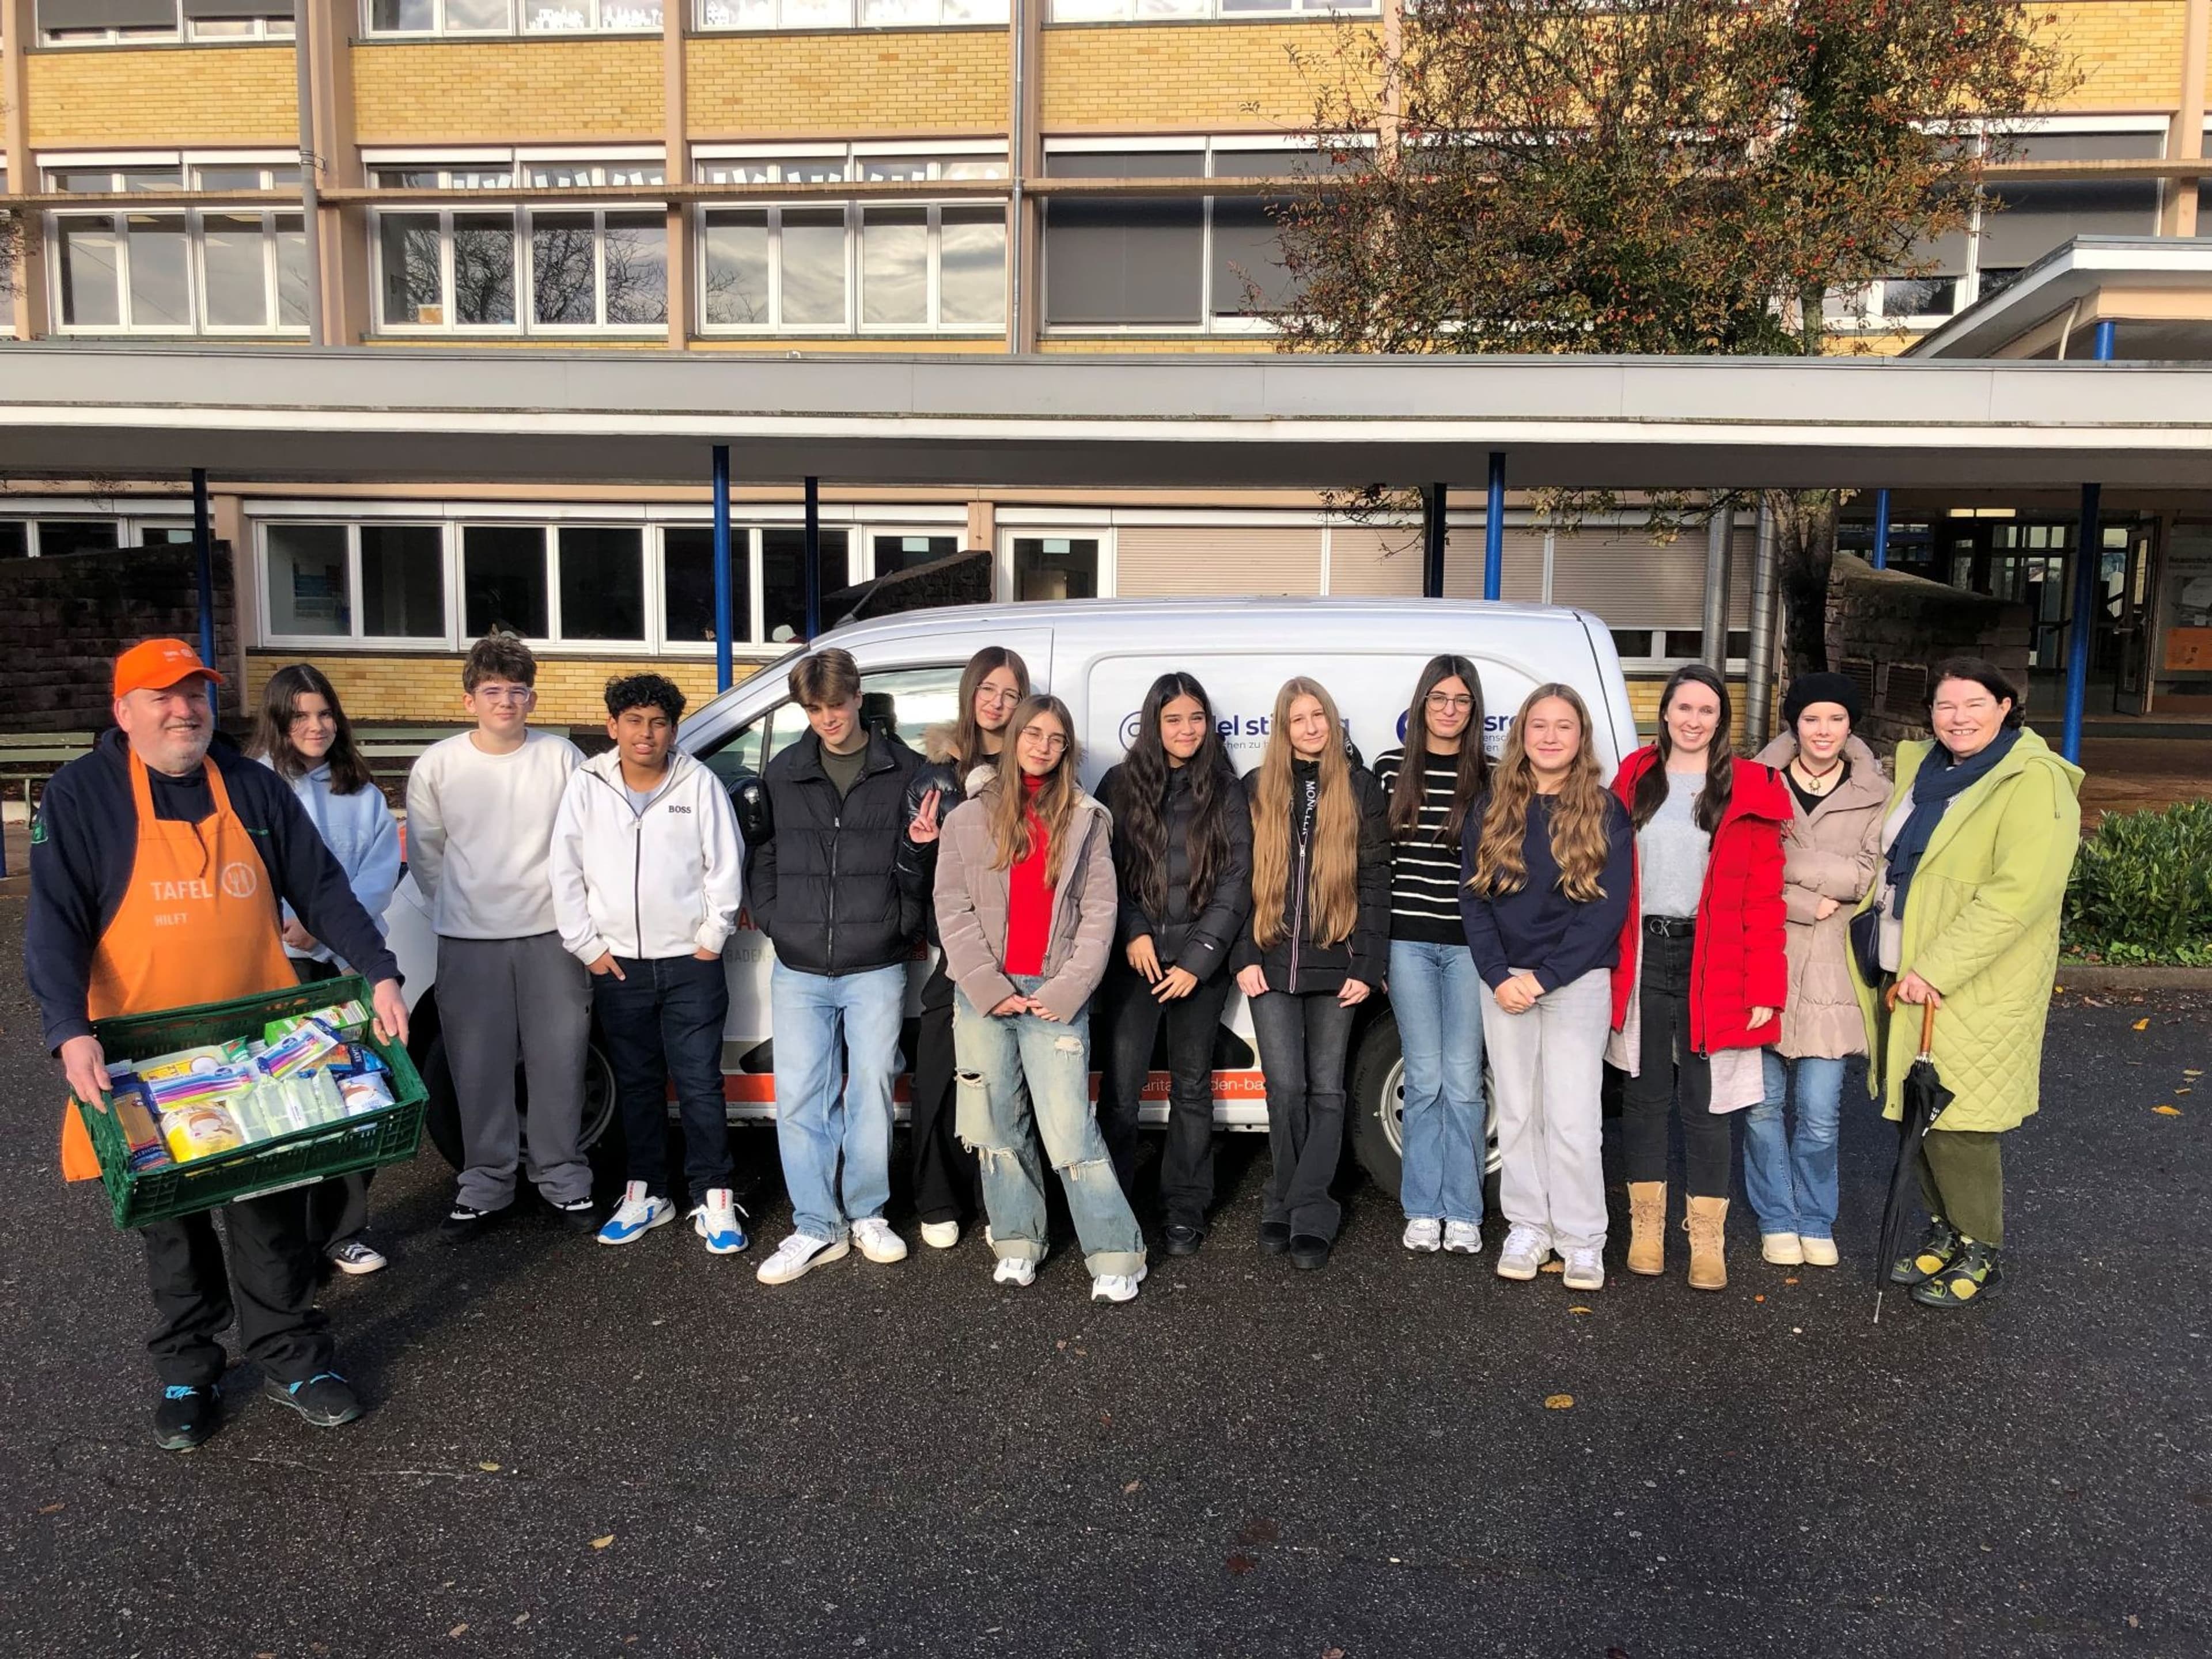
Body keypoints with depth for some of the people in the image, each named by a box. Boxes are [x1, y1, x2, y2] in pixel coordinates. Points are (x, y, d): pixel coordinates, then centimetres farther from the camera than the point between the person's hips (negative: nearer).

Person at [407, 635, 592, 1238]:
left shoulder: (563, 758, -4)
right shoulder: (437, 766, -2)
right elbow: (424, 850, 9)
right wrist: (453, 907, 10)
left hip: (551, 936, 0)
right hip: (468, 942, 1)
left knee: (559, 1065, 5)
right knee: (479, 1072, 7)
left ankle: (564, 1181, 19)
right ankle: (485, 1187, 21)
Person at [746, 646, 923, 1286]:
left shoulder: (904, 770, 0)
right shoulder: (783, 775, 7)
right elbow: (760, 855, 12)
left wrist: (909, 926, -11)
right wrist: (772, 920, 2)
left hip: (876, 969, -2)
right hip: (799, 970, 2)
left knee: (872, 1093, 6)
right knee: (800, 1100, 2)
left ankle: (867, 1215, 23)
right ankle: (816, 1228, 14)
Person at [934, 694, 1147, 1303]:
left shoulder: (1086, 819, 7)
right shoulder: (969, 818, 7)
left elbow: (1099, 911, 3)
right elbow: (952, 908, 2)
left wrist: (1067, 990, -7)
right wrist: (989, 988, -7)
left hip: (1055, 996, -2)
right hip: (984, 995, 2)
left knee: (1070, 1128, -7)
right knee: (1000, 1126, 9)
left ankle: (1116, 1256, 3)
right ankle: (1018, 1243, 24)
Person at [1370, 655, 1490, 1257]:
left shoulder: (1490, 778, 2)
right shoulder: (1390, 770, 5)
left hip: (1469, 943, 0)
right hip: (1408, 941, 0)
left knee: (1462, 1082, 2)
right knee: (1425, 1079, 4)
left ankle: (1462, 1214, 15)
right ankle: (1423, 1211, 16)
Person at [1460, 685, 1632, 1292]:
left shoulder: (1604, 812, -2)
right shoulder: (1493, 808, 5)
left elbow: (1608, 908, -8)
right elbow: (1474, 897, 3)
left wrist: (1543, 975, -14)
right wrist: (1498, 976, -10)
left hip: (1577, 981, -3)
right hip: (1504, 982, 3)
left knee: (1572, 1117, -4)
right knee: (1517, 1113, 9)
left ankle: (1582, 1242, 7)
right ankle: (1527, 1227, 20)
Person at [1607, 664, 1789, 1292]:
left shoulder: (1750, 789, 0)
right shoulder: (1635, 779, 7)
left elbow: (1763, 898, -3)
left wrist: (1764, 986, -9)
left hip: (1711, 964, -2)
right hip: (1642, 955, 2)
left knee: (1704, 1101, 5)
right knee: (1645, 1094, 10)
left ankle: (1707, 1240, 17)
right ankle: (1646, 1226, 23)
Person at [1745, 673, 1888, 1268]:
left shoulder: (1875, 796, 5)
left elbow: (1871, 877, -7)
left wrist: (1790, 862, -13)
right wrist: (1808, 904, -13)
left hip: (1830, 971, 0)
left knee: (1819, 1112, 2)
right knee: (1763, 1103, 5)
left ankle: (1815, 1220, 22)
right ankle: (1777, 1219, 22)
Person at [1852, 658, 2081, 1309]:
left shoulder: (2034, 784, -12)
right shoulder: (1917, 767, 11)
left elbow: (2018, 894, -21)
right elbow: (1888, 860, 21)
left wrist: (1936, 969, -22)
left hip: (1972, 989, -7)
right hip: (1901, 977, 7)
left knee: (1957, 1119, -1)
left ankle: (1979, 1252, 16)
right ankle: (1945, 1230, 31)